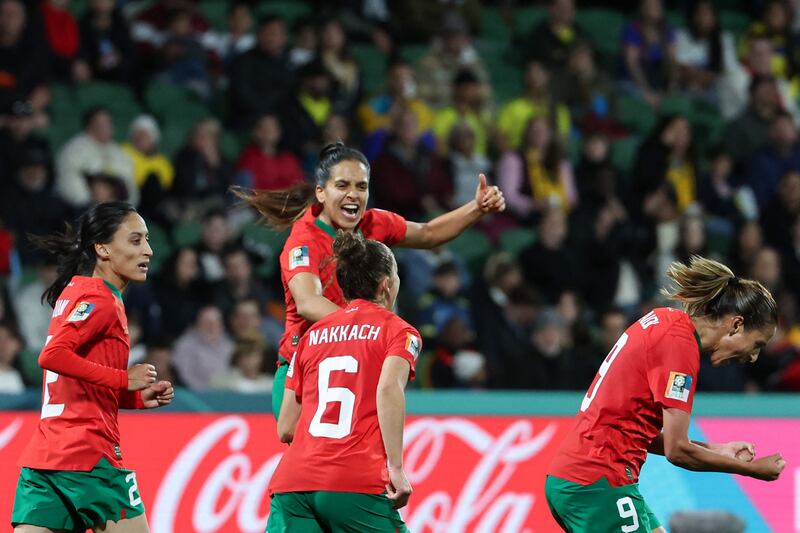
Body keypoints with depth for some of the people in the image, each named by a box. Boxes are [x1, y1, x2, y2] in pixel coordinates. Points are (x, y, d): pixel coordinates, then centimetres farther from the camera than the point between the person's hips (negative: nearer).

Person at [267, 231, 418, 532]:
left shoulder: (312, 335, 21)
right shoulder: (398, 330, 9)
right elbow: (388, 388, -13)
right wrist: (395, 467, -13)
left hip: (290, 484, 4)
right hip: (357, 488, -4)